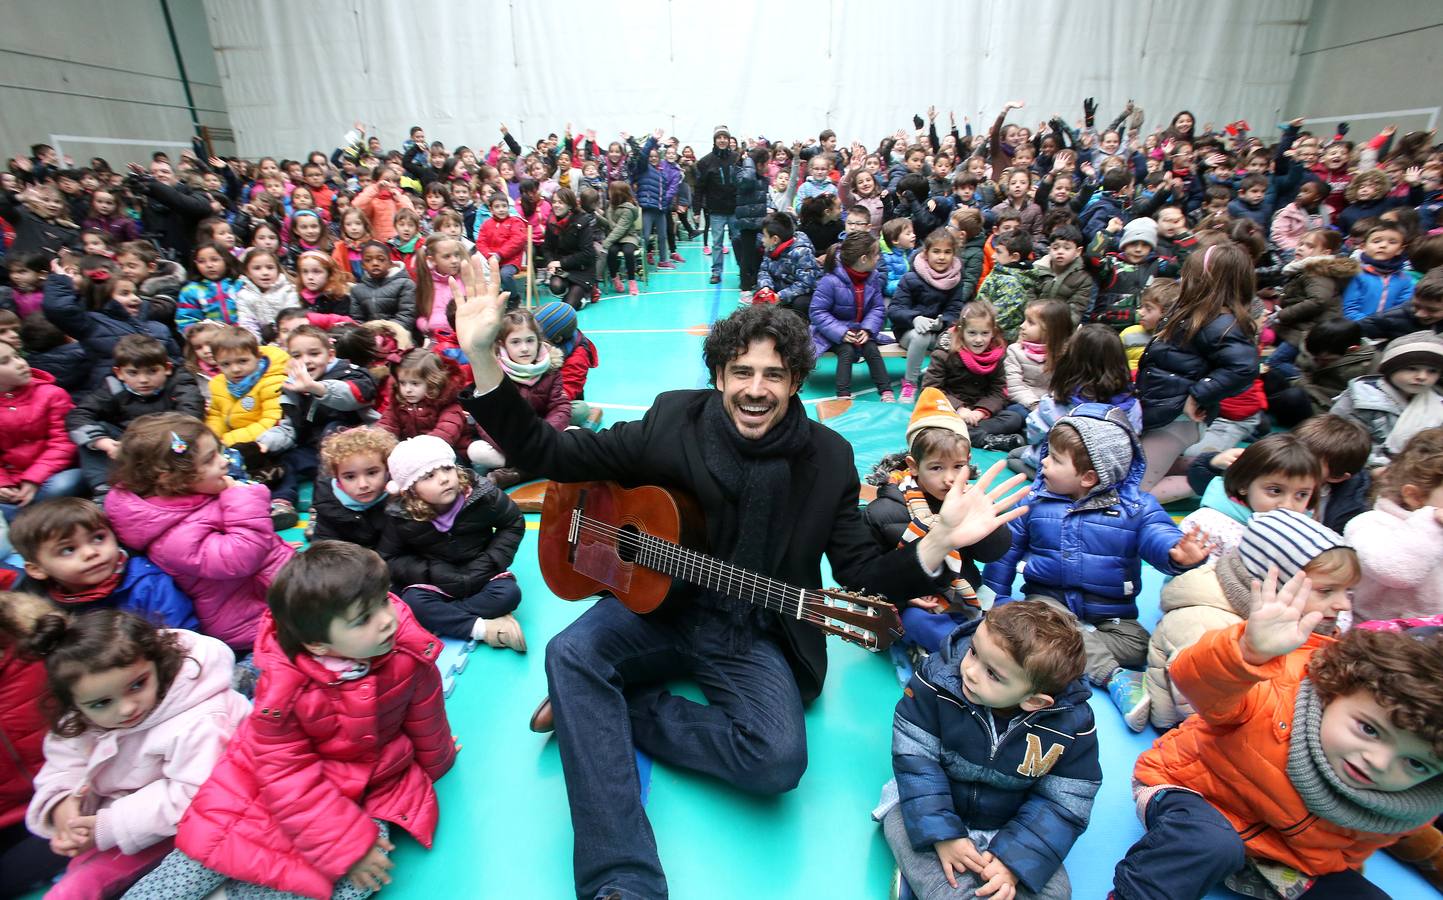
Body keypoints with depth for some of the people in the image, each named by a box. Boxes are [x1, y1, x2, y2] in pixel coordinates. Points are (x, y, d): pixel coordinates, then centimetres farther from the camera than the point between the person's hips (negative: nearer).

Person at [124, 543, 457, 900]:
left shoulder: (409, 652, -23)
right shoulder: (282, 689, -26)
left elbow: (424, 716, -3)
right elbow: (288, 778, -18)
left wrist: (434, 764, 16)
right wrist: (346, 844, -20)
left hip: (375, 782, 1)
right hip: (294, 782, -1)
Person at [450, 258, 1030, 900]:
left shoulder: (827, 458, -4)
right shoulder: (674, 420, -6)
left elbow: (862, 574, -3)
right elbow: (551, 455, -7)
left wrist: (937, 544, -23)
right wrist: (483, 359, -19)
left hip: (759, 637, 0)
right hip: (661, 606, 1)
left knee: (779, 759, -25)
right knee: (570, 651, -27)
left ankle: (598, 708, -6)